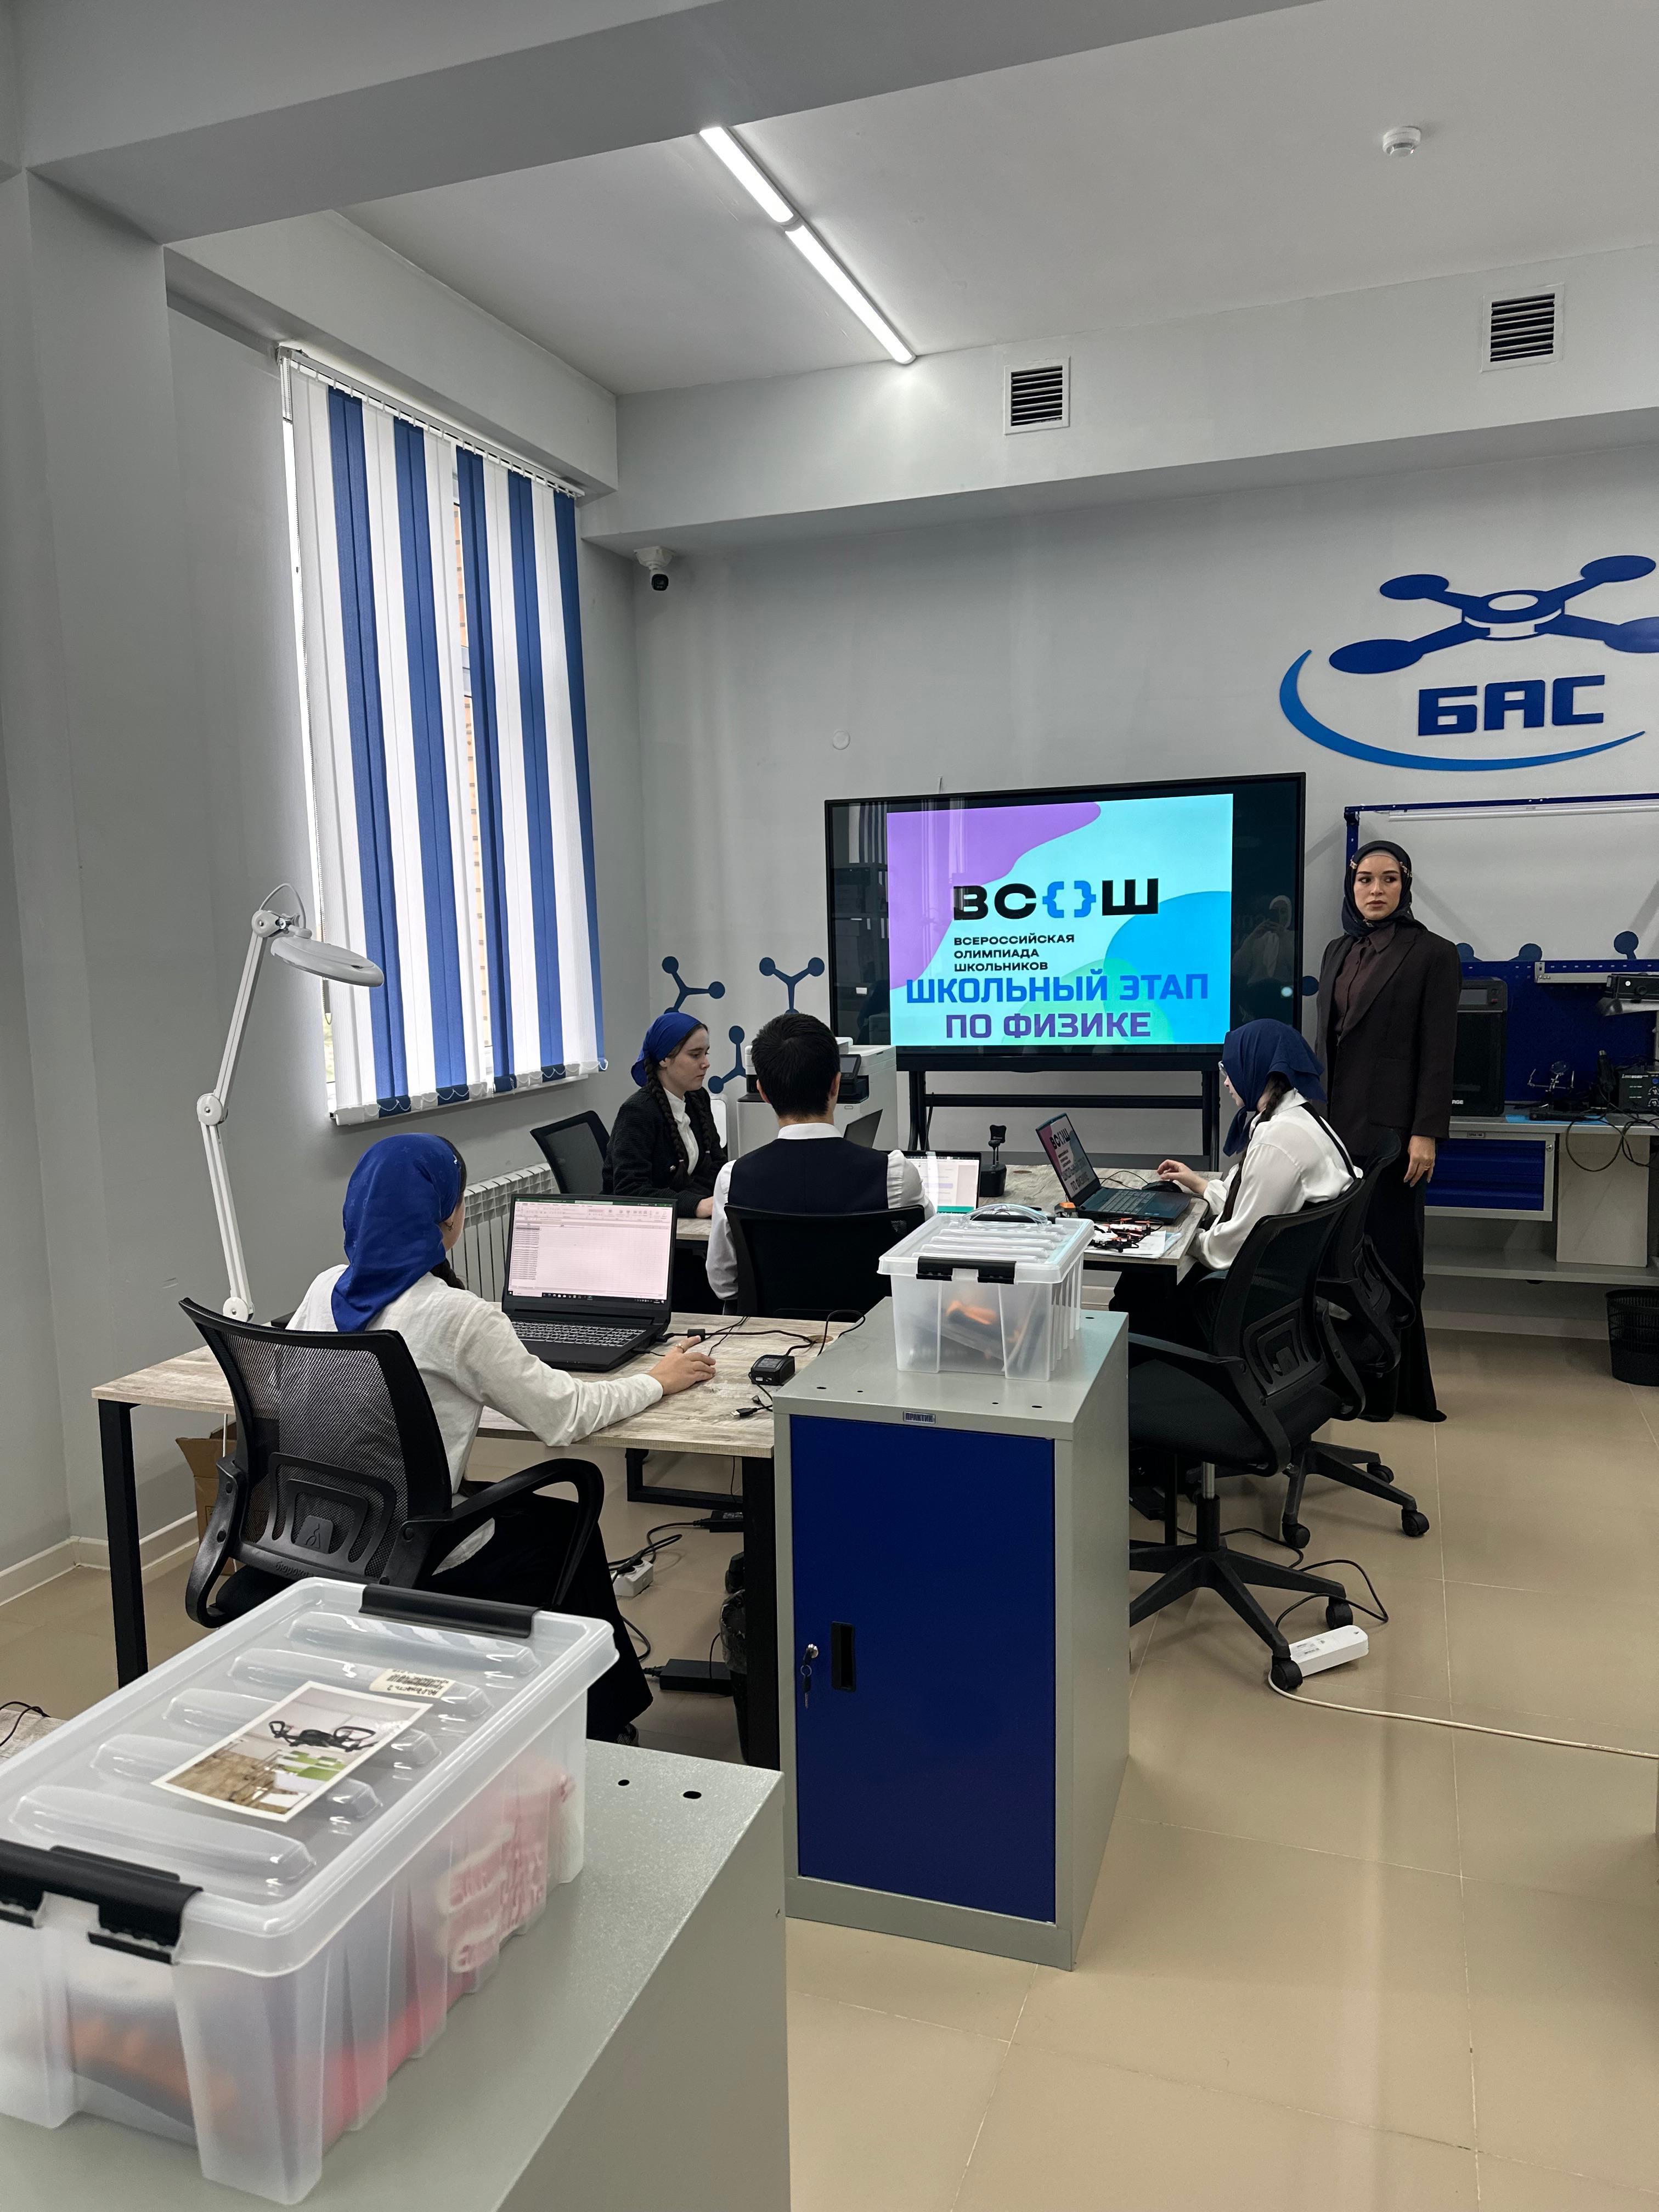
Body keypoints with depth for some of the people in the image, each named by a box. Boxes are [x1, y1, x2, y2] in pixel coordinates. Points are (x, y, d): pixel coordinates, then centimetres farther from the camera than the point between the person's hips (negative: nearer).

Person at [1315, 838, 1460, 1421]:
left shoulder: (1433, 954, -3)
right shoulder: (1337, 952, 14)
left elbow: (1438, 1052, -8)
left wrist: (1426, 1134, -14)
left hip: (1390, 1126, -5)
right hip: (1338, 1122, 5)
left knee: (1390, 1253, 0)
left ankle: (1388, 1388, 9)